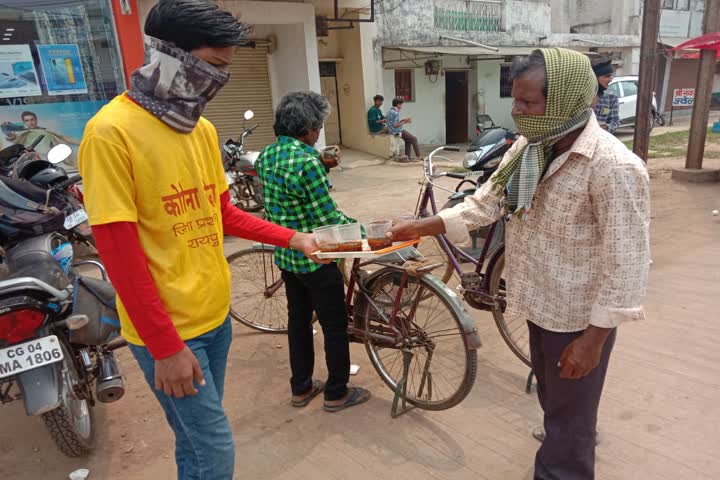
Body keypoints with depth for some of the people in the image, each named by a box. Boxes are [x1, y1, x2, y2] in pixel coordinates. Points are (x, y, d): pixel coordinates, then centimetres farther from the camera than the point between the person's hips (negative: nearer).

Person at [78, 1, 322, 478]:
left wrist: (293, 238, 5)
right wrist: (166, 346, -17)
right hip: (166, 331, -7)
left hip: (216, 315, 7)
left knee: (198, 440, 21)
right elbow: (119, 252, -19)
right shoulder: (112, 131, -17)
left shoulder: (203, 129, 6)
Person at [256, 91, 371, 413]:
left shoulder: (266, 156, 3)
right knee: (335, 326, 8)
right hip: (315, 258, -8)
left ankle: (301, 388, 32)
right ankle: (337, 393, 23)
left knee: (298, 320, 19)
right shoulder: (306, 161, -23)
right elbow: (328, 218, -20)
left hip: (285, 255, 8)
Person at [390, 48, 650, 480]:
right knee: (552, 400, 29)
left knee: (568, 415, 10)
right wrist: (421, 227, -5)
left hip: (579, 318, -8)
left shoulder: (613, 166, -26)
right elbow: (486, 202, 2)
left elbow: (626, 261, -24)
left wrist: (594, 336, -21)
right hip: (541, 303, 8)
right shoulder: (528, 148, -3)